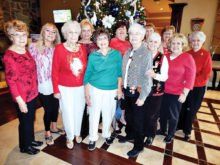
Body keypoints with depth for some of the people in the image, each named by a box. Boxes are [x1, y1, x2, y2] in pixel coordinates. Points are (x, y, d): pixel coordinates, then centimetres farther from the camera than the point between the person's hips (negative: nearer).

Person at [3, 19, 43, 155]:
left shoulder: (25, 50, 5)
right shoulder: (9, 55, -19)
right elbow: (11, 80, -19)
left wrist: (35, 89, 12)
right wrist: (19, 100, -18)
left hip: (33, 93, 7)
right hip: (23, 97, -7)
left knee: (31, 119, 23)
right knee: (25, 122, 12)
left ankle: (31, 139, 46)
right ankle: (24, 146, 37)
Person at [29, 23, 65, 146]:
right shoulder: (34, 47, -6)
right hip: (43, 86, -3)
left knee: (56, 106, 16)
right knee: (48, 109, 7)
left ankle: (54, 127, 43)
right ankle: (48, 133, 33)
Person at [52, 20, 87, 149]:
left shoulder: (82, 48, 0)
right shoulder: (59, 48, -9)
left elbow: (86, 68, 6)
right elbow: (55, 72, -6)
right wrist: (56, 90, -6)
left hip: (81, 87, 3)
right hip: (65, 88, -2)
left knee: (79, 111, 16)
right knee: (68, 113, 9)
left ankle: (77, 133, 43)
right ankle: (70, 137, 37)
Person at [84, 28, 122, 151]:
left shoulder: (117, 53, -1)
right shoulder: (92, 56, -3)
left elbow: (119, 72, 3)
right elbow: (87, 75, -1)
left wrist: (119, 88, -4)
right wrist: (87, 94, -3)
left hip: (112, 90, 1)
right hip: (95, 89, -1)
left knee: (108, 114, 15)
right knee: (94, 114, 8)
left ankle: (106, 134, 41)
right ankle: (93, 138, 31)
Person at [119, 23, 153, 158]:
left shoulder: (146, 54, -13)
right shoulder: (128, 52, 7)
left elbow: (147, 78, -16)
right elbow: (124, 72, 10)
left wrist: (142, 97, -16)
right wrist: (123, 89, 9)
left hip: (138, 92, -6)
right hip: (127, 91, 6)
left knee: (138, 120, 7)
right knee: (128, 115, 21)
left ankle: (138, 146, 29)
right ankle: (130, 135, 47)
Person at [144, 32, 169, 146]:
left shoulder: (162, 58, -3)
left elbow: (165, 77, -6)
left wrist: (154, 75, -24)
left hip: (156, 92, -1)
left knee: (152, 115, 9)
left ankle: (150, 135, 34)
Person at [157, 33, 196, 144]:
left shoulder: (187, 57, -8)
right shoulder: (165, 57, 3)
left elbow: (190, 78, -9)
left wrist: (184, 93, -12)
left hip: (176, 93, -3)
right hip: (163, 91, 4)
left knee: (173, 115, 13)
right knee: (163, 112, 17)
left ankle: (170, 134, 36)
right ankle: (162, 130, 41)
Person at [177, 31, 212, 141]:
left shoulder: (206, 55, -8)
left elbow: (206, 74, -11)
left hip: (198, 88, -2)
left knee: (191, 109, 9)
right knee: (182, 107, 12)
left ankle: (187, 131, 30)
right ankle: (179, 125, 35)